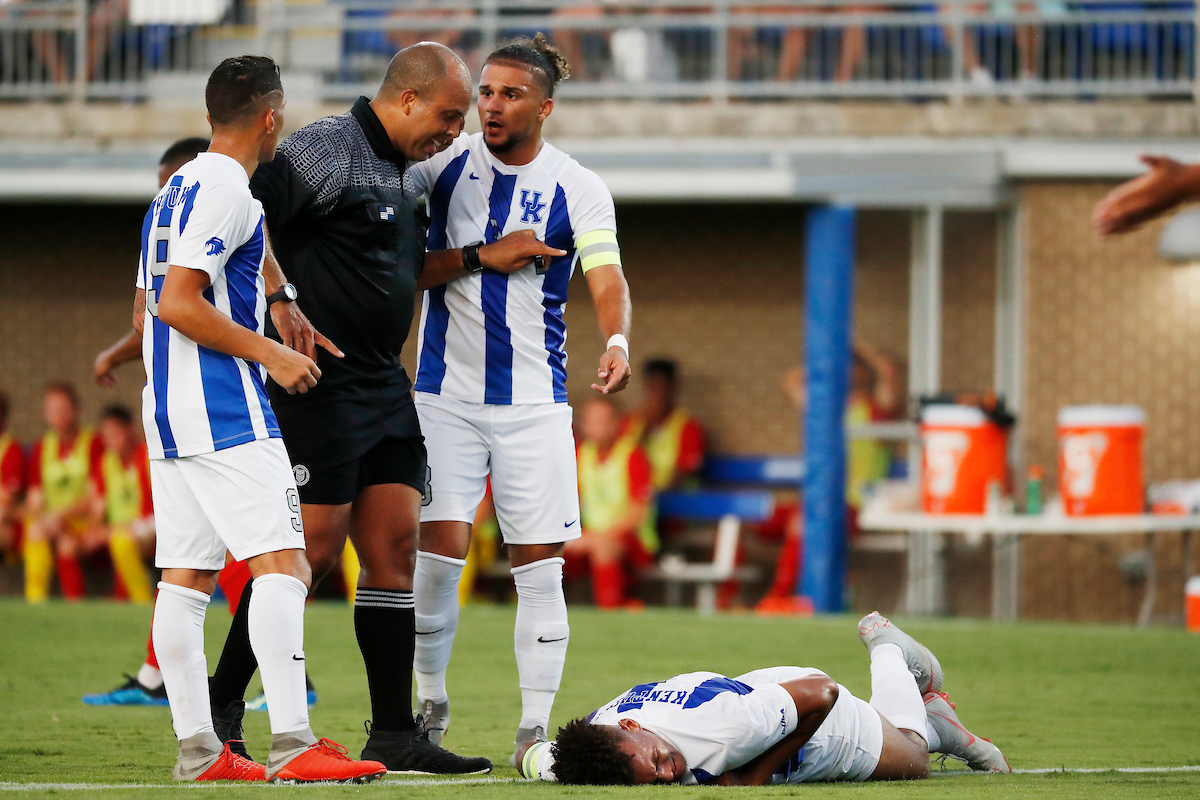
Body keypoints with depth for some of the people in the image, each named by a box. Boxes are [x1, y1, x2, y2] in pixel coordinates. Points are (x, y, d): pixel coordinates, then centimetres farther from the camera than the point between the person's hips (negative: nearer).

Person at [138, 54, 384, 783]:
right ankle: (293, 745, -21)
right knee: (283, 566, -13)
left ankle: (198, 751, 5)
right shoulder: (225, 191, -12)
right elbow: (178, 304, -19)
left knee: (186, 578, 6)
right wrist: (271, 354, -13)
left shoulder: (177, 190, 18)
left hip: (168, 413, 10)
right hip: (226, 414, -10)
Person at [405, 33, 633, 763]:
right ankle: (431, 704, 12)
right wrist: (481, 256, -16)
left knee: (539, 566, -2)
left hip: (535, 401, 0)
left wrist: (617, 341, -35)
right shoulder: (446, 165, 2)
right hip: (447, 394, 1)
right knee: (440, 551, -7)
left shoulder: (578, 189, -2)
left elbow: (606, 275, -16)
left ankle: (535, 727, 6)